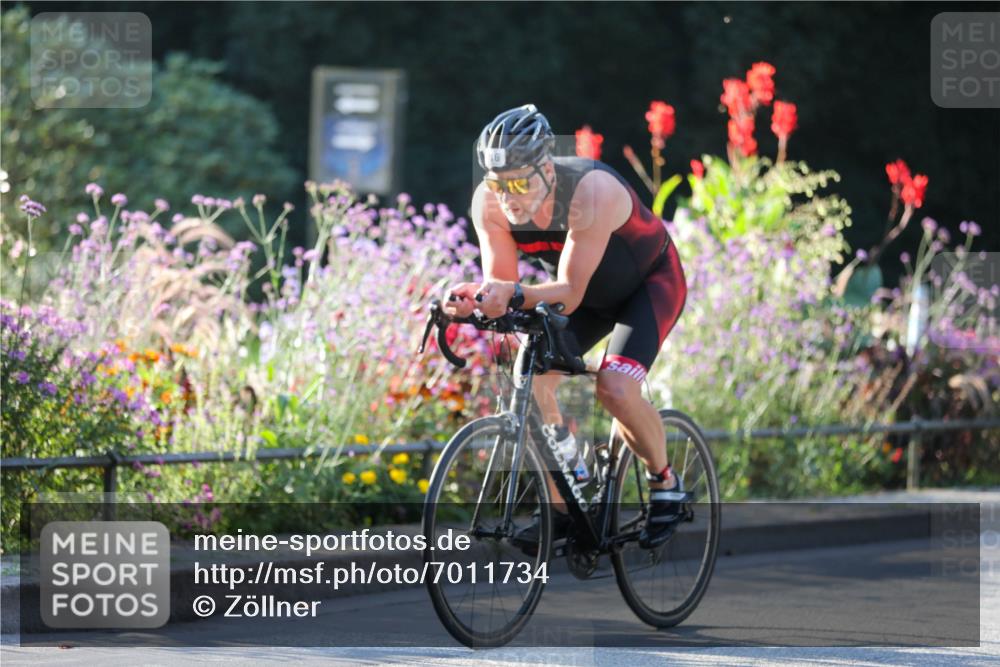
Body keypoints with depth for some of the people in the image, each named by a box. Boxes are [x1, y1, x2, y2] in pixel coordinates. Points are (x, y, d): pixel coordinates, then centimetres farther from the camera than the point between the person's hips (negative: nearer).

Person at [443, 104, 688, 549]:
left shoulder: (592, 191, -39)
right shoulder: (490, 203, -23)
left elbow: (569, 294, -39)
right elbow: (501, 285, -21)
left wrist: (516, 294, -57)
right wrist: (474, 296, -43)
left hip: (649, 283, -5)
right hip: (588, 292, 5)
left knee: (615, 388, -25)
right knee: (529, 378, -16)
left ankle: (664, 482, 2)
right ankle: (560, 508, -2)